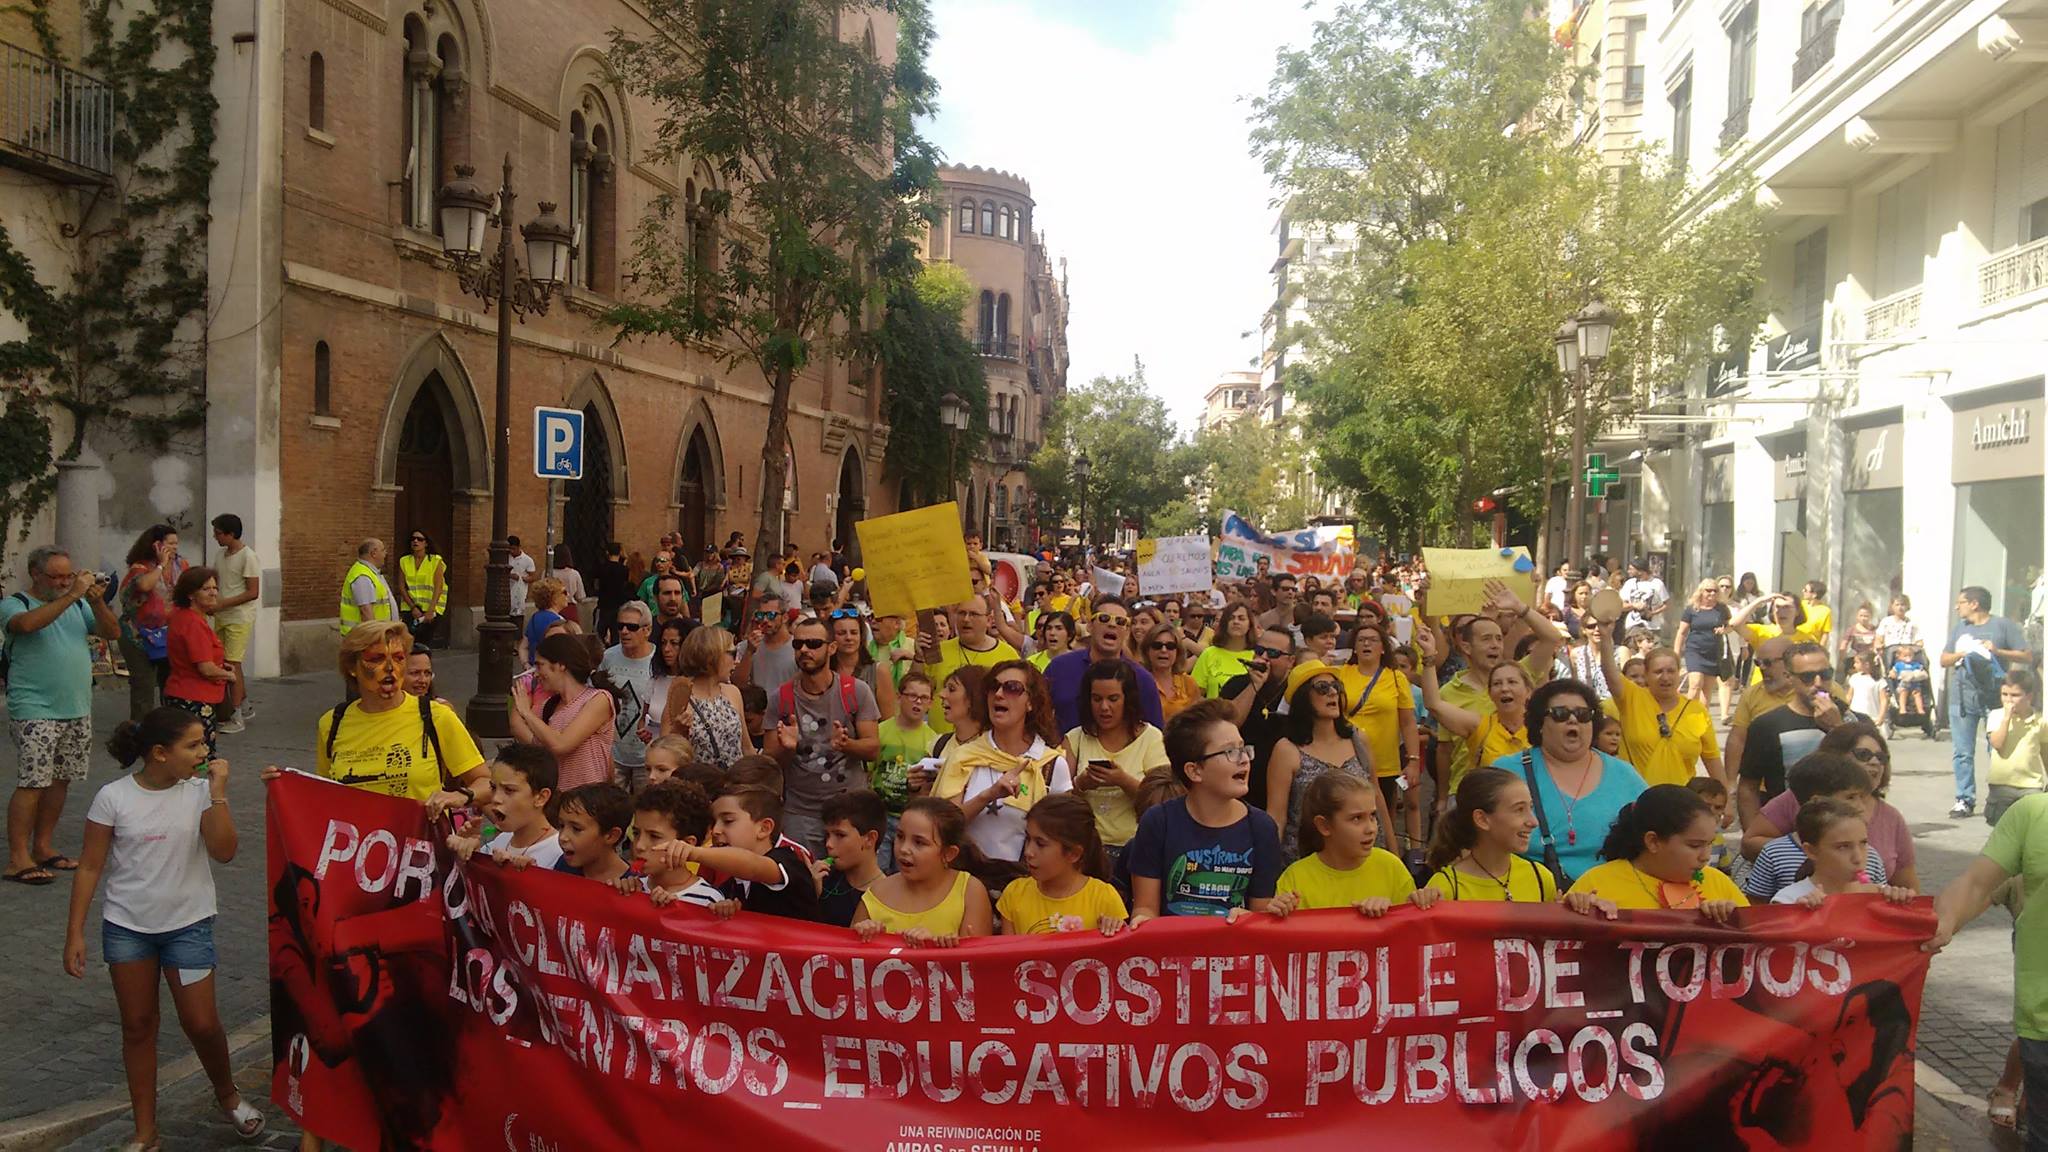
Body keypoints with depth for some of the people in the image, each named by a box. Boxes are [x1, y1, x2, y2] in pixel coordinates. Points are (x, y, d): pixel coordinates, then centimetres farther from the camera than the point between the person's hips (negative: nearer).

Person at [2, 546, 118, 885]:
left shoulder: (77, 605, 11)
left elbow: (112, 633, 6)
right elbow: (27, 623, -28)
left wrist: (97, 602, -10)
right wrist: (72, 595, -28)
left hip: (77, 710, 6)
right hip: (35, 713, -6)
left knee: (60, 780, 11)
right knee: (33, 782, -8)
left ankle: (43, 847, 22)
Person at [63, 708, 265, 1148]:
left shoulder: (200, 791, -9)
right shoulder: (114, 797, -11)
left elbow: (224, 852, -19)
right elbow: (90, 868, -4)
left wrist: (218, 793, -24)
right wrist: (75, 933, -4)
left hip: (188, 925, 0)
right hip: (126, 927, 0)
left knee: (202, 1023, -1)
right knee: (138, 1027, 10)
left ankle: (227, 1094, 28)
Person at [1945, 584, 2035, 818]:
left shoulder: (2003, 625, 2)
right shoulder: (1959, 628, 18)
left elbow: (2027, 657, -2)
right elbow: (1943, 660, 16)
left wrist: (1998, 651, -13)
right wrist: (1961, 655, -3)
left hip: (1994, 699, -4)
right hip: (1962, 699, 4)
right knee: (1962, 753, 3)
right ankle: (1965, 800, 7)